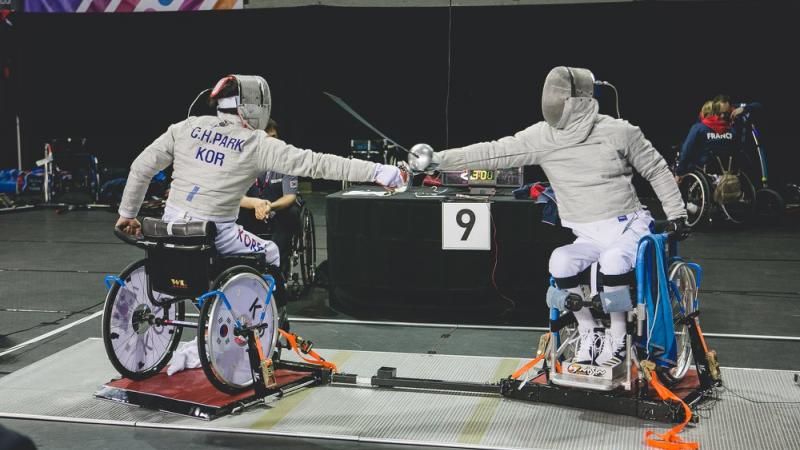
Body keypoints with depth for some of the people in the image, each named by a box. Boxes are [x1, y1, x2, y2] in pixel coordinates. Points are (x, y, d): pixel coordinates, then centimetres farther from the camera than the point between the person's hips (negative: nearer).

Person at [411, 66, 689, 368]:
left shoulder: (618, 131, -10)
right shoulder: (542, 137, -5)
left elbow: (657, 171, 4)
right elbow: (492, 153, -8)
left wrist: (676, 214, 3)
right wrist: (436, 160, -15)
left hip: (628, 227, -3)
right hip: (589, 237, 3)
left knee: (612, 262, -35)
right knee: (560, 263, -27)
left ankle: (616, 334, -9)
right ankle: (589, 331, -3)